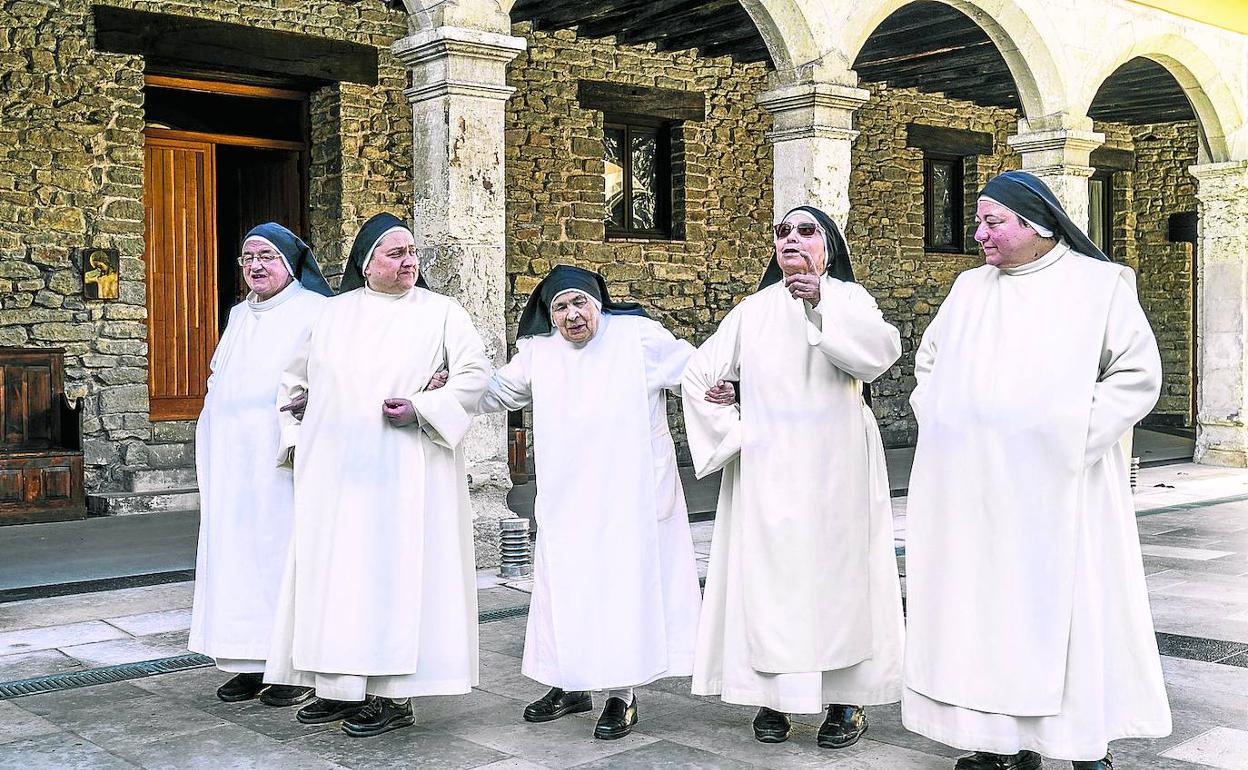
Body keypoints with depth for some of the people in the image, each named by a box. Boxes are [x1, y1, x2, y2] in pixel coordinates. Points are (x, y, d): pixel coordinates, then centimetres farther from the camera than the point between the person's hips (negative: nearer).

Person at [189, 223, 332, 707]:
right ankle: (252, 663, 13)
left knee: (286, 545, -6)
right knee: (238, 551, 6)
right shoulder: (239, 316, 20)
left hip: (283, 458, -7)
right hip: (235, 460, 7)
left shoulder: (314, 312, -4)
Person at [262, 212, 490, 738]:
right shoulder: (334, 312, 12)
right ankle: (342, 687, 15)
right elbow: (296, 380, 21)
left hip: (404, 468, -4)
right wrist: (294, 439, 12)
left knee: (397, 568, -4)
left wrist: (421, 409, -15)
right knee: (336, 569, 6)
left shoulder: (440, 312, 2)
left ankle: (395, 694, 2)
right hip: (336, 470, 4)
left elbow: (474, 374, -4)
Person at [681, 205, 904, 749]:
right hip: (767, 474, 2)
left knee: (836, 570, -1)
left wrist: (822, 305, -28)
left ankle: (846, 699, 7)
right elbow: (699, 376, 12)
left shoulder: (848, 298, 3)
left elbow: (882, 350, -18)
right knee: (769, 573, 0)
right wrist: (733, 433, 3)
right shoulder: (754, 310, 9)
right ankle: (774, 696, 8)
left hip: (834, 469, -2)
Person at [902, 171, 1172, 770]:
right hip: (972, 489, 4)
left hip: (1058, 488, -4)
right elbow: (928, 363, 22)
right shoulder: (970, 288, 13)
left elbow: (1138, 374, -2)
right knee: (986, 604, 3)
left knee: (1068, 606, -2)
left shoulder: (1098, 284, 1)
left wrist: (1074, 440, -11)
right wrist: (940, 426, 6)